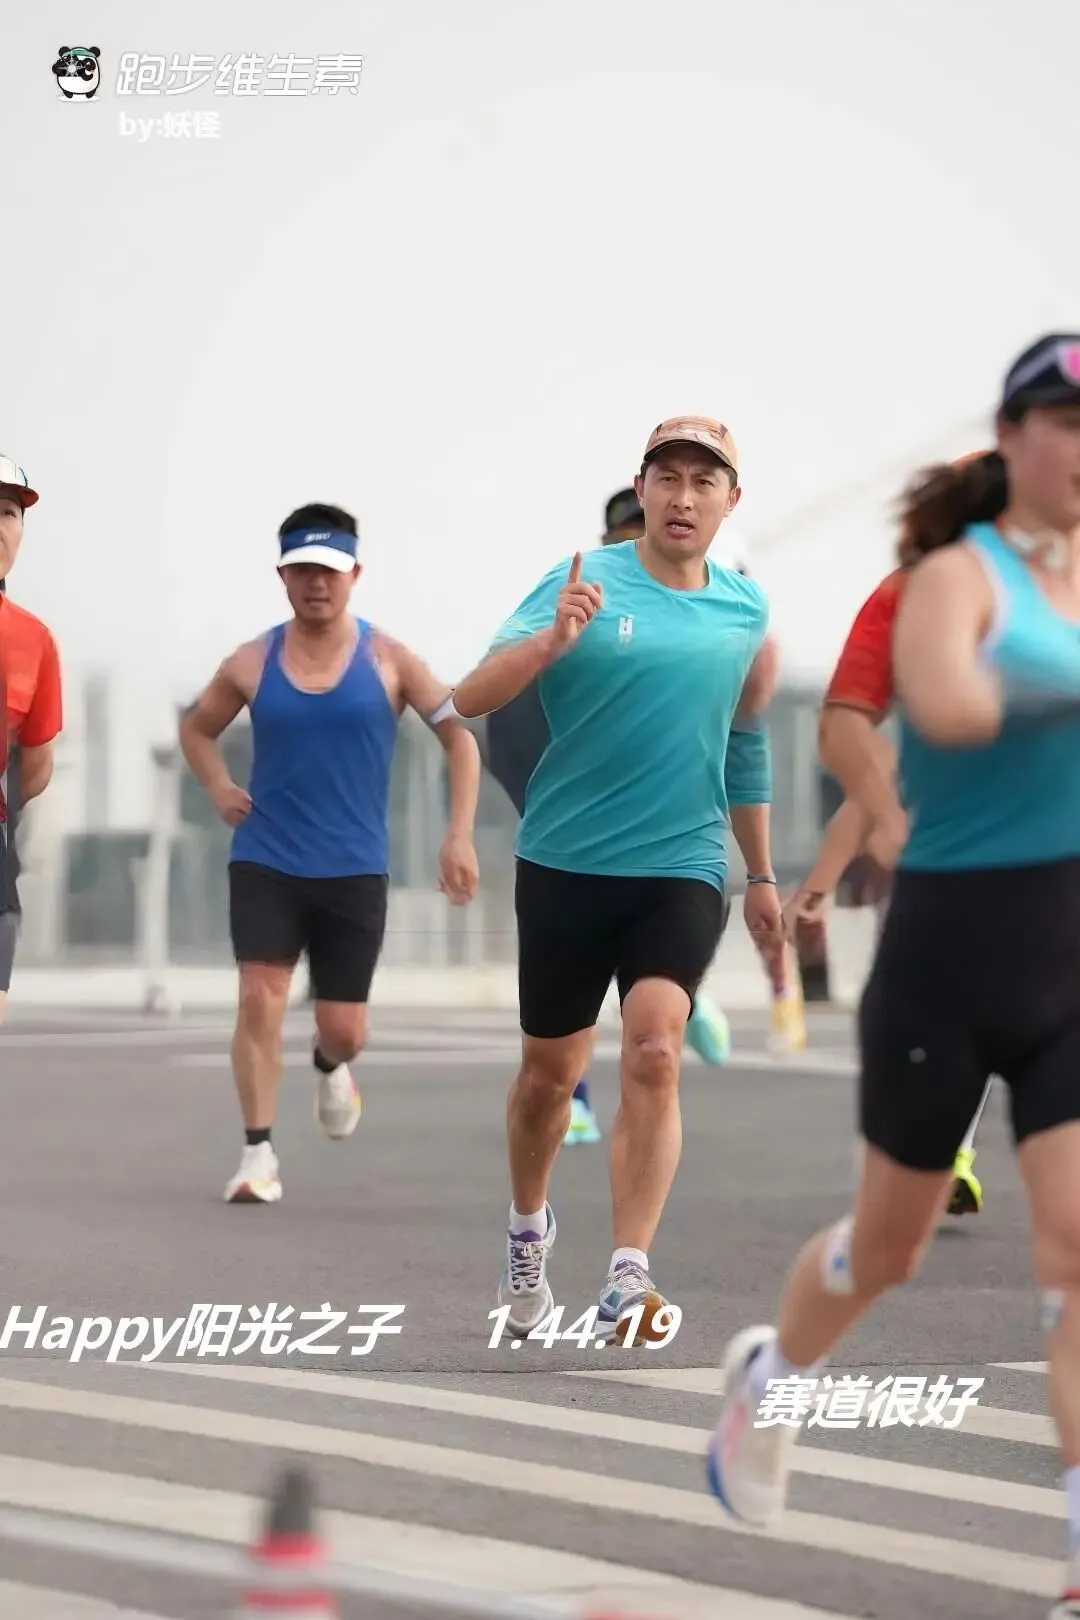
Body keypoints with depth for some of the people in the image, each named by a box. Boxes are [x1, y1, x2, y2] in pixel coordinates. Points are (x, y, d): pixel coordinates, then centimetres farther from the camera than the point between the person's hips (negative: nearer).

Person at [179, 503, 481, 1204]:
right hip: (264, 862, 0)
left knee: (344, 1028, 3)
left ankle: (332, 1067, 41)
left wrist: (460, 837, -7)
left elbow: (460, 737, 1)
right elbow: (197, 728, 20)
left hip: (355, 870, 0)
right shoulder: (251, 664, 1)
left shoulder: (387, 660, -3)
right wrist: (219, 788, 1)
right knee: (260, 999, -15)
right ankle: (259, 1157, -7)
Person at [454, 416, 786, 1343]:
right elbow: (470, 698, -17)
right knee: (551, 1071, 12)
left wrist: (761, 874, 24)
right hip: (564, 866, -1)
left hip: (683, 871, 1)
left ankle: (630, 1279, -18)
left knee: (654, 1052, -18)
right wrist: (554, 638, -34)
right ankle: (529, 1231, 39)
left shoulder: (747, 611, 5)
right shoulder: (583, 584, -8)